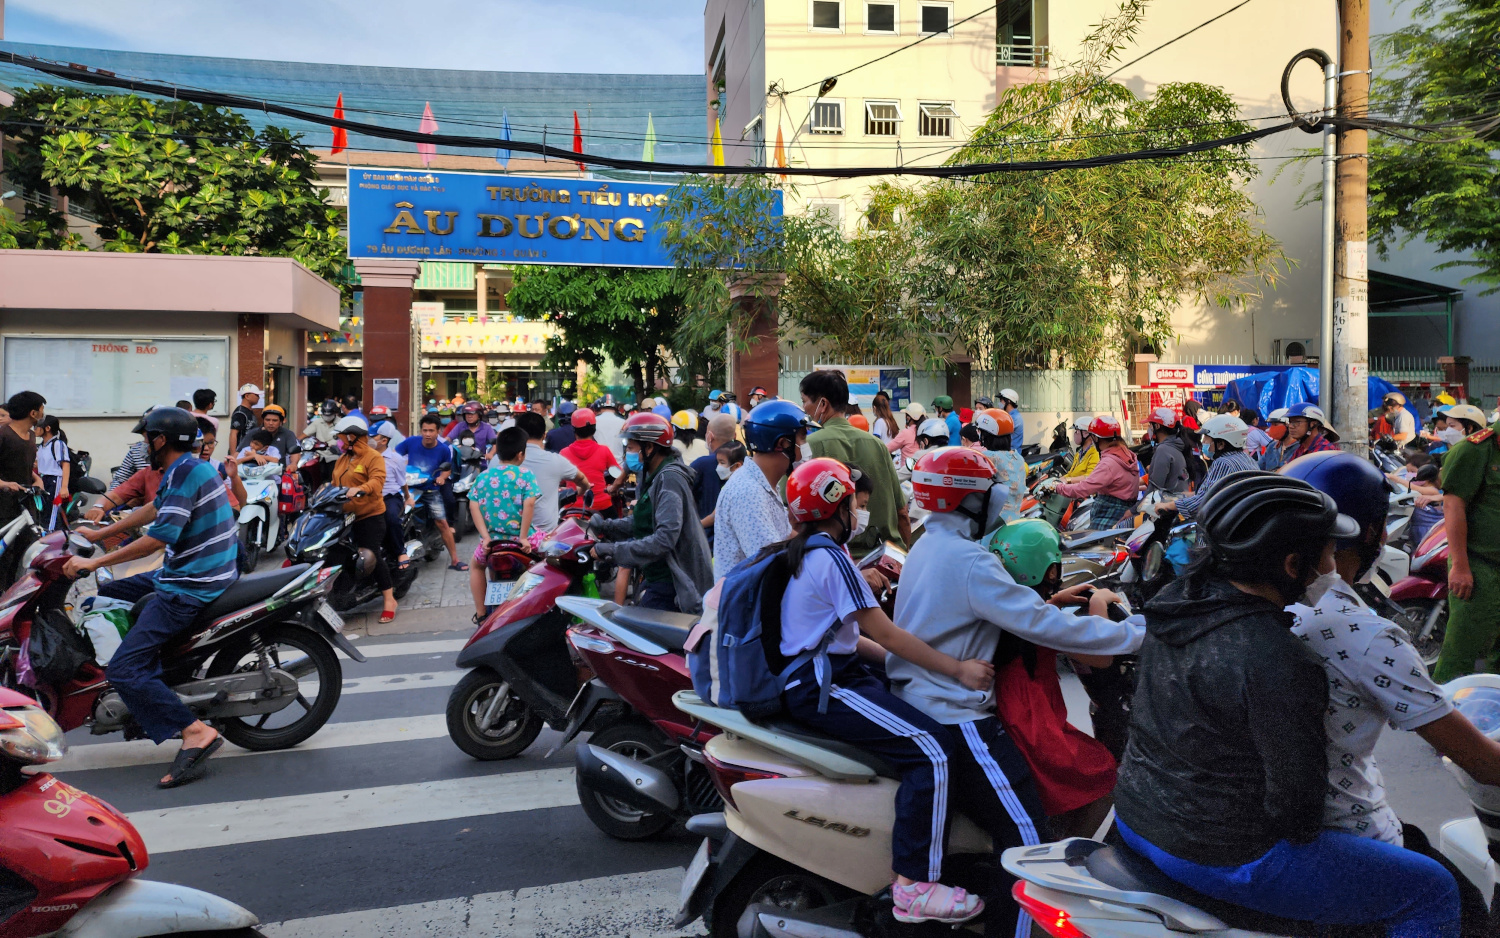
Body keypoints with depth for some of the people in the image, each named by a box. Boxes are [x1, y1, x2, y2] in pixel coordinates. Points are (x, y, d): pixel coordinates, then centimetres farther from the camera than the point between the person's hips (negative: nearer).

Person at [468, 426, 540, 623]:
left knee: (476, 566, 34)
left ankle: (481, 614, 32)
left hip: (491, 540, 3)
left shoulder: (484, 476, 7)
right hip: (518, 539, -3)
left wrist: (486, 537, -6)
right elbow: (529, 504, -18)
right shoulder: (525, 474, -5)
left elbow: (473, 506, -3)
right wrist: (523, 538, -15)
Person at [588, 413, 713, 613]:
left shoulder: (670, 478, -20)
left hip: (669, 583, -10)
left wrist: (613, 549, -27)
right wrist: (606, 526, 6)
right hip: (657, 576, 10)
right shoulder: (652, 477, 13)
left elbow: (665, 538, -28)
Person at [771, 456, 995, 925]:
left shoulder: (803, 551, 16)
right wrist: (957, 669, -15)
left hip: (819, 675, 11)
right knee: (933, 750, -21)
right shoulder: (830, 555, -15)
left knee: (933, 715, 14)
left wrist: (893, 656, 13)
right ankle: (913, 886, -18)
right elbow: (885, 633, -17)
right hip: (822, 688, -11)